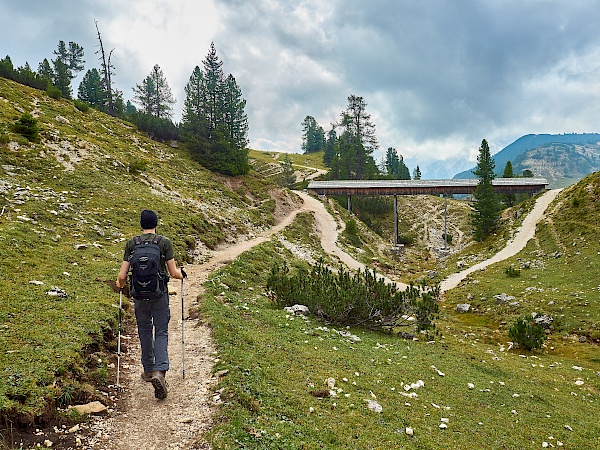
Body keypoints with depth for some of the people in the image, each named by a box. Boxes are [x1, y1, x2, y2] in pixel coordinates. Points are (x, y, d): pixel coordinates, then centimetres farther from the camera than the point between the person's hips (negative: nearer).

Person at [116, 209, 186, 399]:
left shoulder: (131, 244, -1)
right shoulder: (165, 242, -7)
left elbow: (122, 276, -3)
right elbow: (173, 273, -6)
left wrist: (120, 284, 20)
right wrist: (181, 274, 16)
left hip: (140, 296, 2)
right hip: (160, 295, -2)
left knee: (145, 332, 19)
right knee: (161, 333, 6)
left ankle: (149, 370, 31)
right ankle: (160, 371, -11)